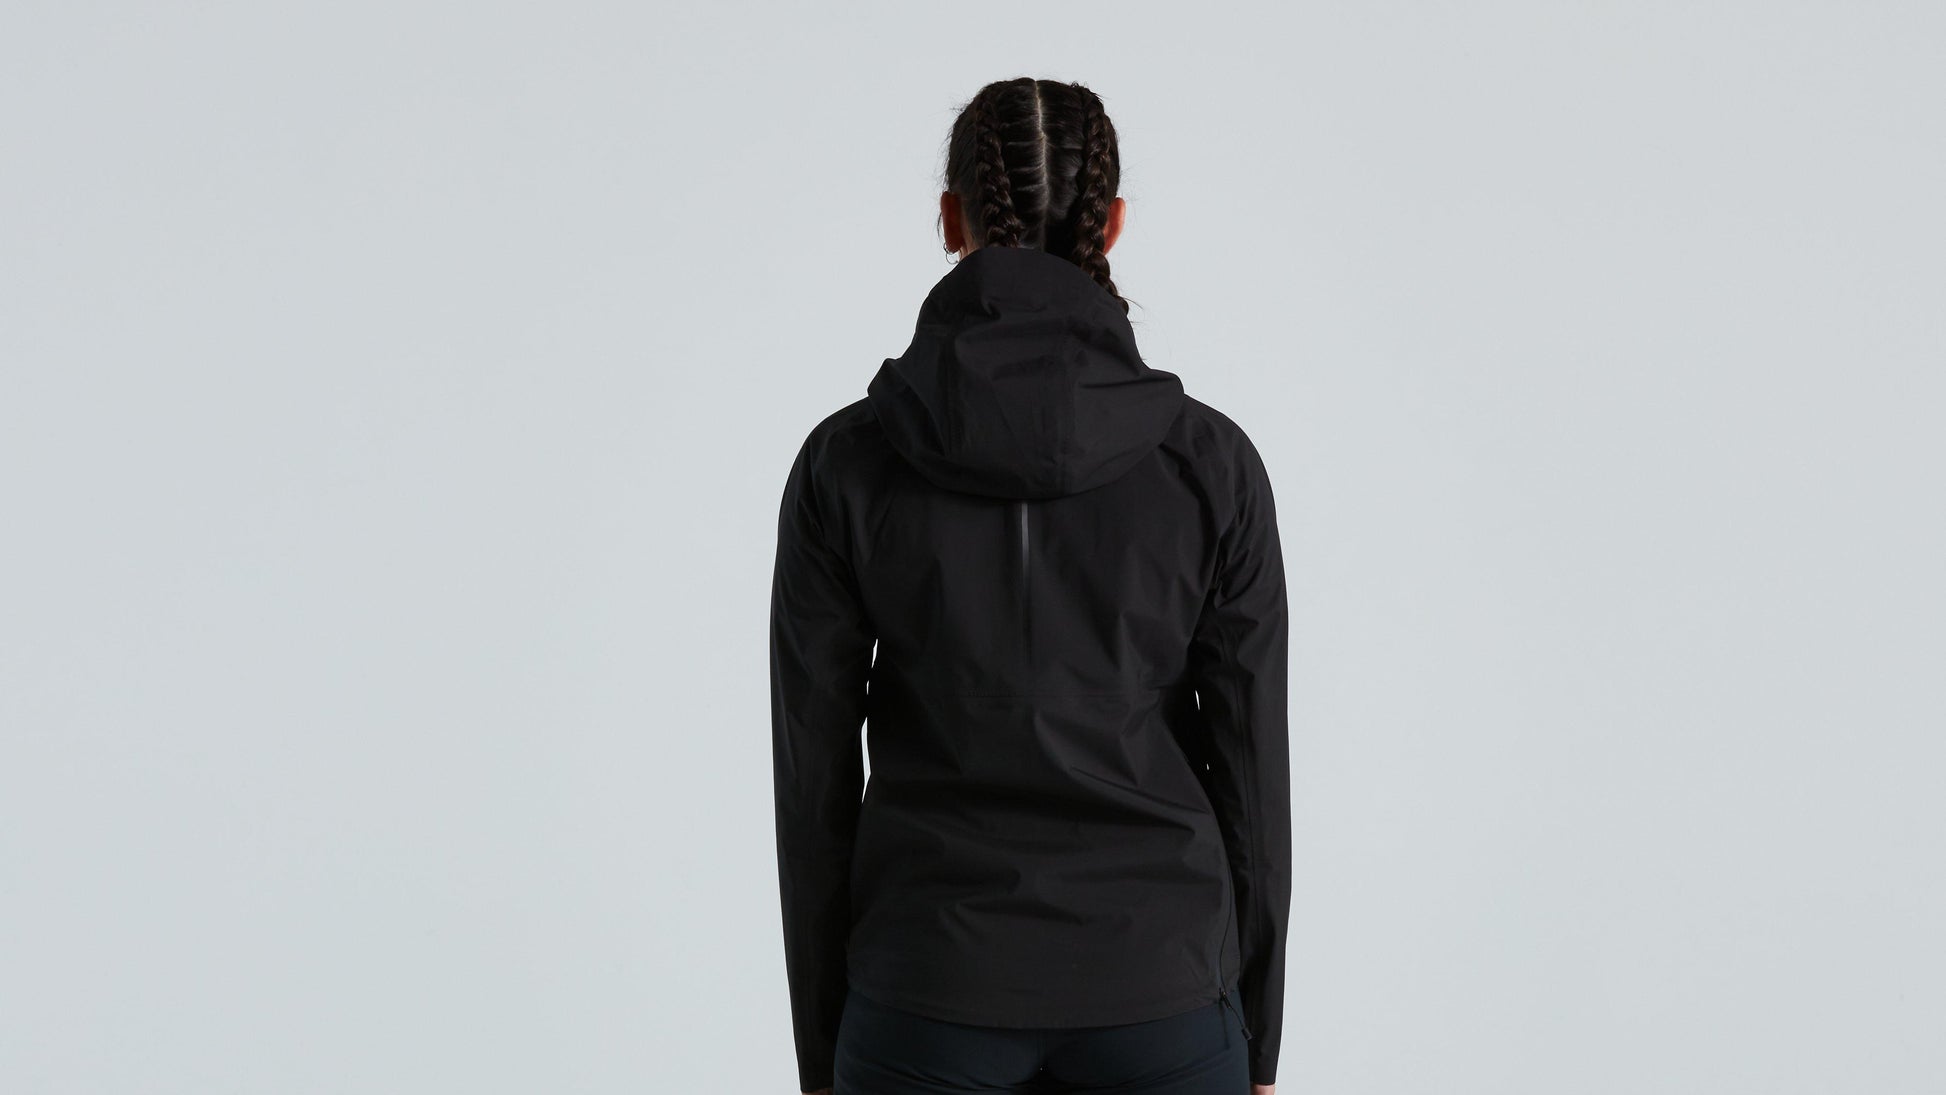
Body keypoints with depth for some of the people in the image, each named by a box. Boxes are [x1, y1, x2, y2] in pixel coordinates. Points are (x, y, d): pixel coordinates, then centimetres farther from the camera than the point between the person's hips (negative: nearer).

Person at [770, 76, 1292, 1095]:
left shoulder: (845, 460, -7)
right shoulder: (1209, 460, -6)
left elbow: (814, 778, -3)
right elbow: (1251, 774, -2)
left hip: (935, 994, 0)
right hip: (1152, 993, 0)